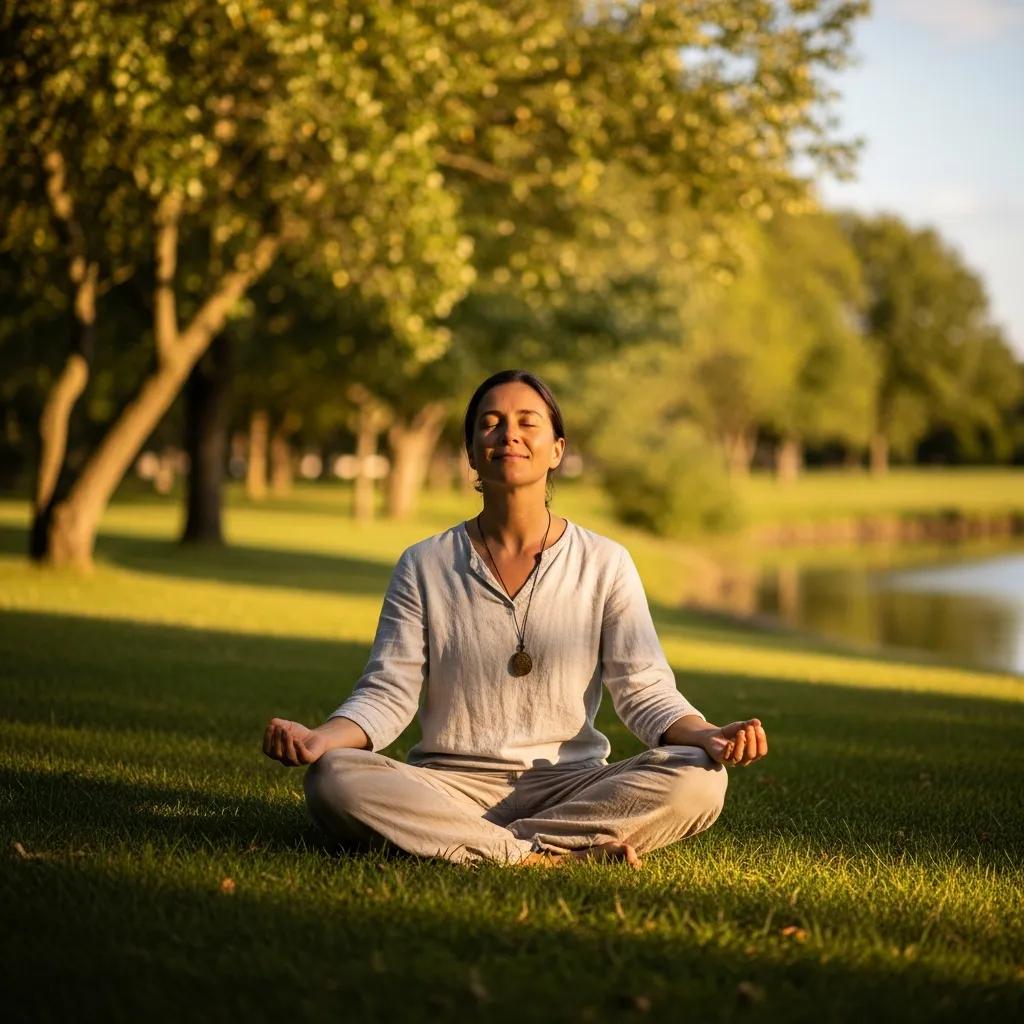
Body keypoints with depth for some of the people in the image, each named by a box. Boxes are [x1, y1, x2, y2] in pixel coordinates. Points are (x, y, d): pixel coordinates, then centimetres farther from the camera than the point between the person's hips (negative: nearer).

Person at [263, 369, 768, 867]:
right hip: (451, 784, 0)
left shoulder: (605, 564, 6)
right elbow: (387, 694, 1)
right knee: (334, 780, -31)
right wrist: (322, 738, -21)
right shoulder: (424, 565, 7)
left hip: (569, 784, 0)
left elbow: (644, 689, 0)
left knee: (697, 781, -28)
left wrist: (708, 735, -22)